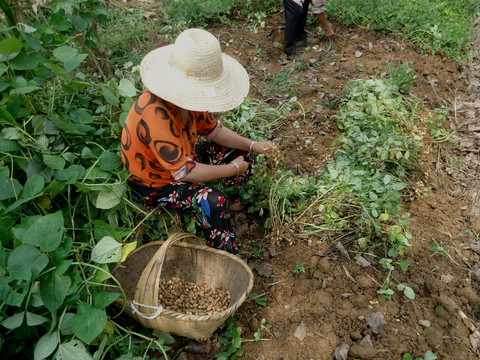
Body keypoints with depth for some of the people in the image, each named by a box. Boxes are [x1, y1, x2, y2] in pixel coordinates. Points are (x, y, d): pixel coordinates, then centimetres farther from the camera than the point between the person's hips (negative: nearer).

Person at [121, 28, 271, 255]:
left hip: (185, 158, 8)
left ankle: (234, 206, 21)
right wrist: (233, 169, -24)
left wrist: (252, 146, -7)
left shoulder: (185, 97, -12)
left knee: (241, 154, 3)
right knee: (213, 201, -32)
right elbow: (186, 172, -36)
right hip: (156, 183, -8)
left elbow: (213, 129, 2)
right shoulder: (156, 116, -38)